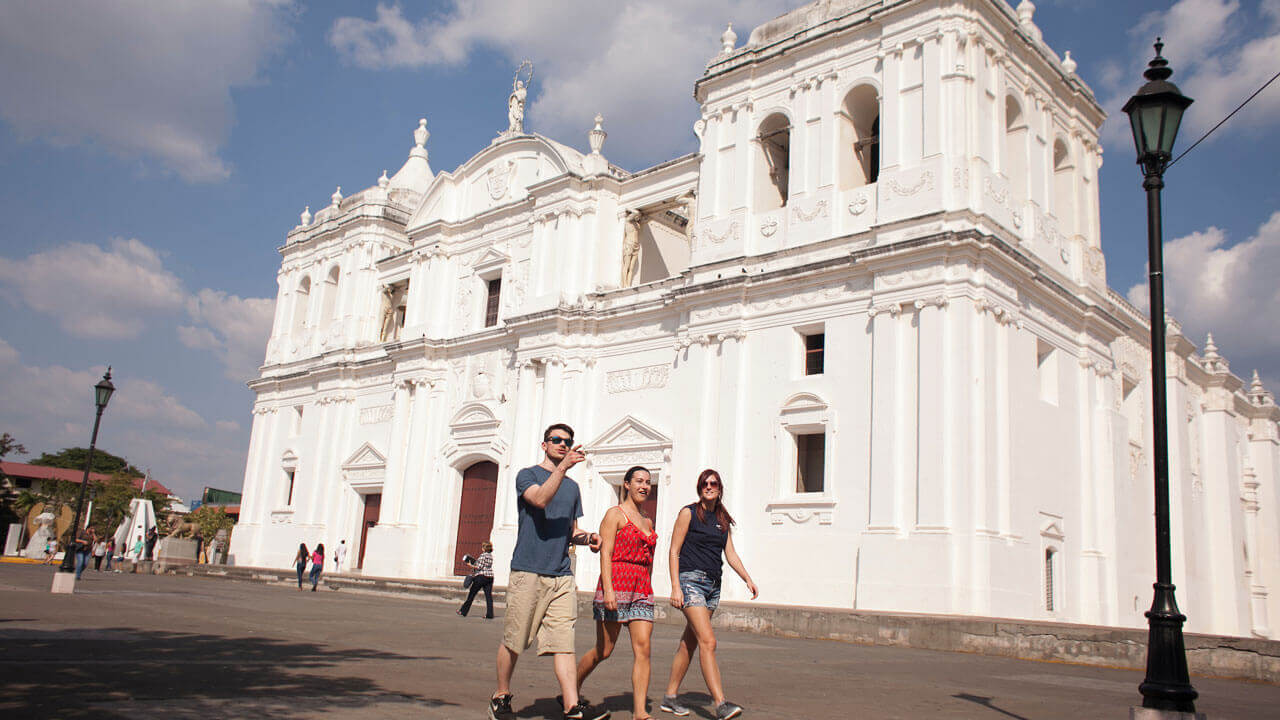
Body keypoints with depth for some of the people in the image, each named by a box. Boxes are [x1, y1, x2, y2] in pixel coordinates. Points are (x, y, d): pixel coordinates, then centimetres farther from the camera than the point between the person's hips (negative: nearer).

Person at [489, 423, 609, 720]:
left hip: (561, 576, 4)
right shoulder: (527, 475, 5)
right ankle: (501, 696, 20)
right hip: (528, 572, -4)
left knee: (563, 642, -4)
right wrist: (563, 466, -25)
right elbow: (540, 499, -18)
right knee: (513, 642, 3)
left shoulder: (572, 486, 21)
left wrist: (586, 537, 4)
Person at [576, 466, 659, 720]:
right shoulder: (615, 514, -1)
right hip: (616, 584, -6)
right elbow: (605, 553, -10)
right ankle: (573, 686, 27)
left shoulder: (648, 521, 18)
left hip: (641, 589, 6)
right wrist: (608, 590, -20)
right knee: (603, 651, 2)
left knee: (643, 648, -7)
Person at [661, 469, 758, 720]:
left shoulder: (723, 519, 15)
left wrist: (748, 579, 2)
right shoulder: (689, 513, -2)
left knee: (689, 643, 10)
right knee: (708, 641, -17)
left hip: (713, 586, 6)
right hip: (691, 580, -6)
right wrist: (675, 586, -13)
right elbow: (674, 551, -4)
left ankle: (670, 697, 20)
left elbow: (731, 554, 15)